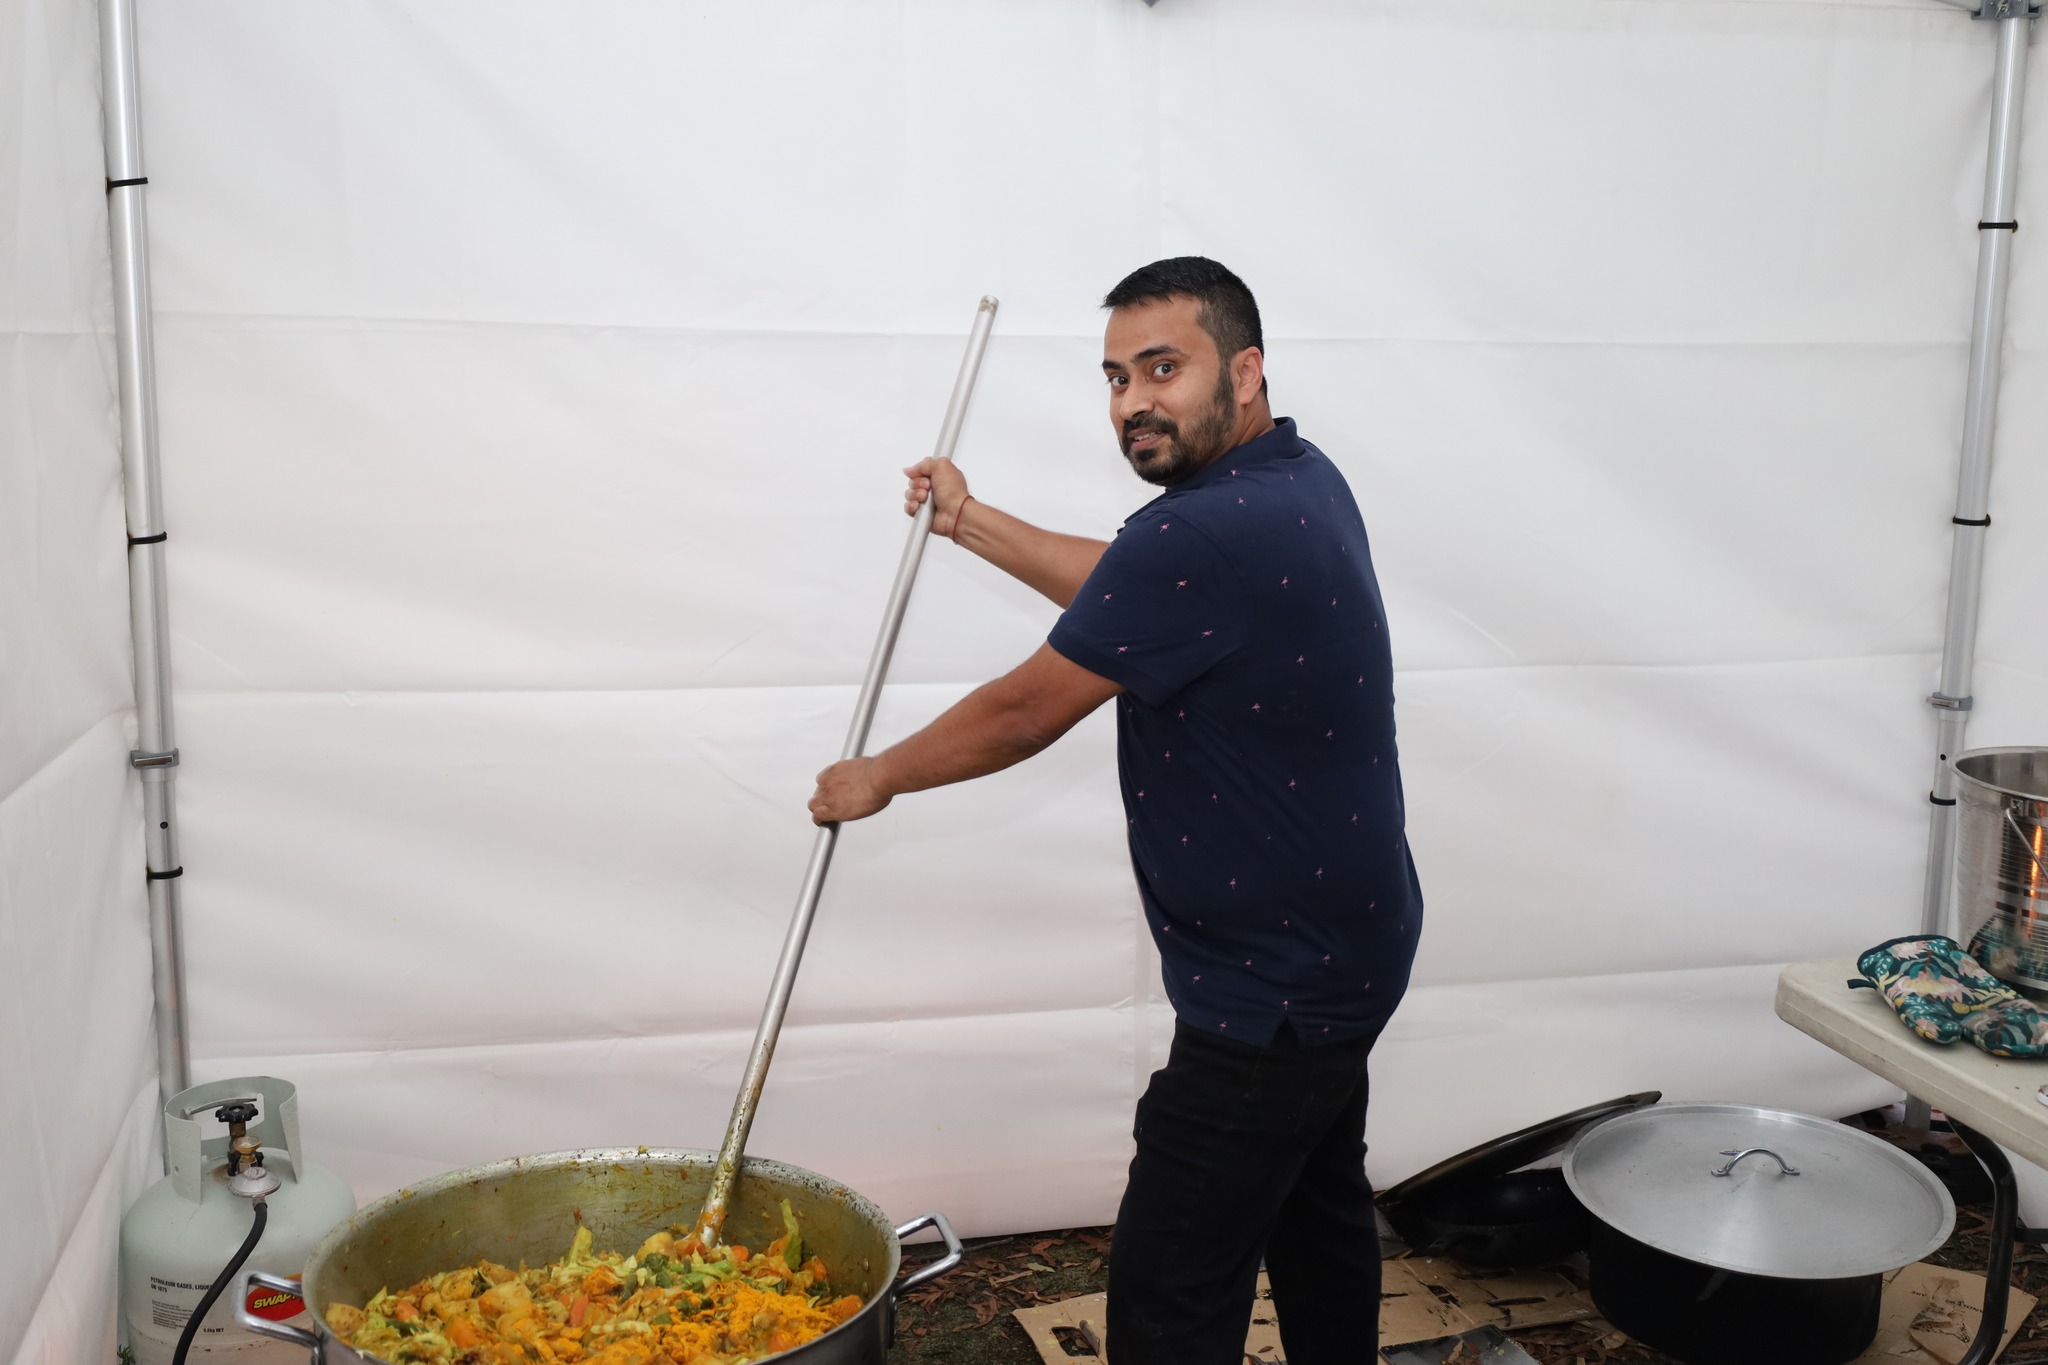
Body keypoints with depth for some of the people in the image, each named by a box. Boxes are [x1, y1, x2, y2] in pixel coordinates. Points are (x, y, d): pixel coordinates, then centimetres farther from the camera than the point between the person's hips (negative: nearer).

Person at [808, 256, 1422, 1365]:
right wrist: (970, 521, 18)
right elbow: (1122, 591, 17)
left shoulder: (1206, 535, -28)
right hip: (1346, 949, 10)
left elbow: (1025, 713, -18)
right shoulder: (1299, 481, 4)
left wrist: (879, 775, -2)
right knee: (1319, 1216, 26)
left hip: (1273, 987, -10)